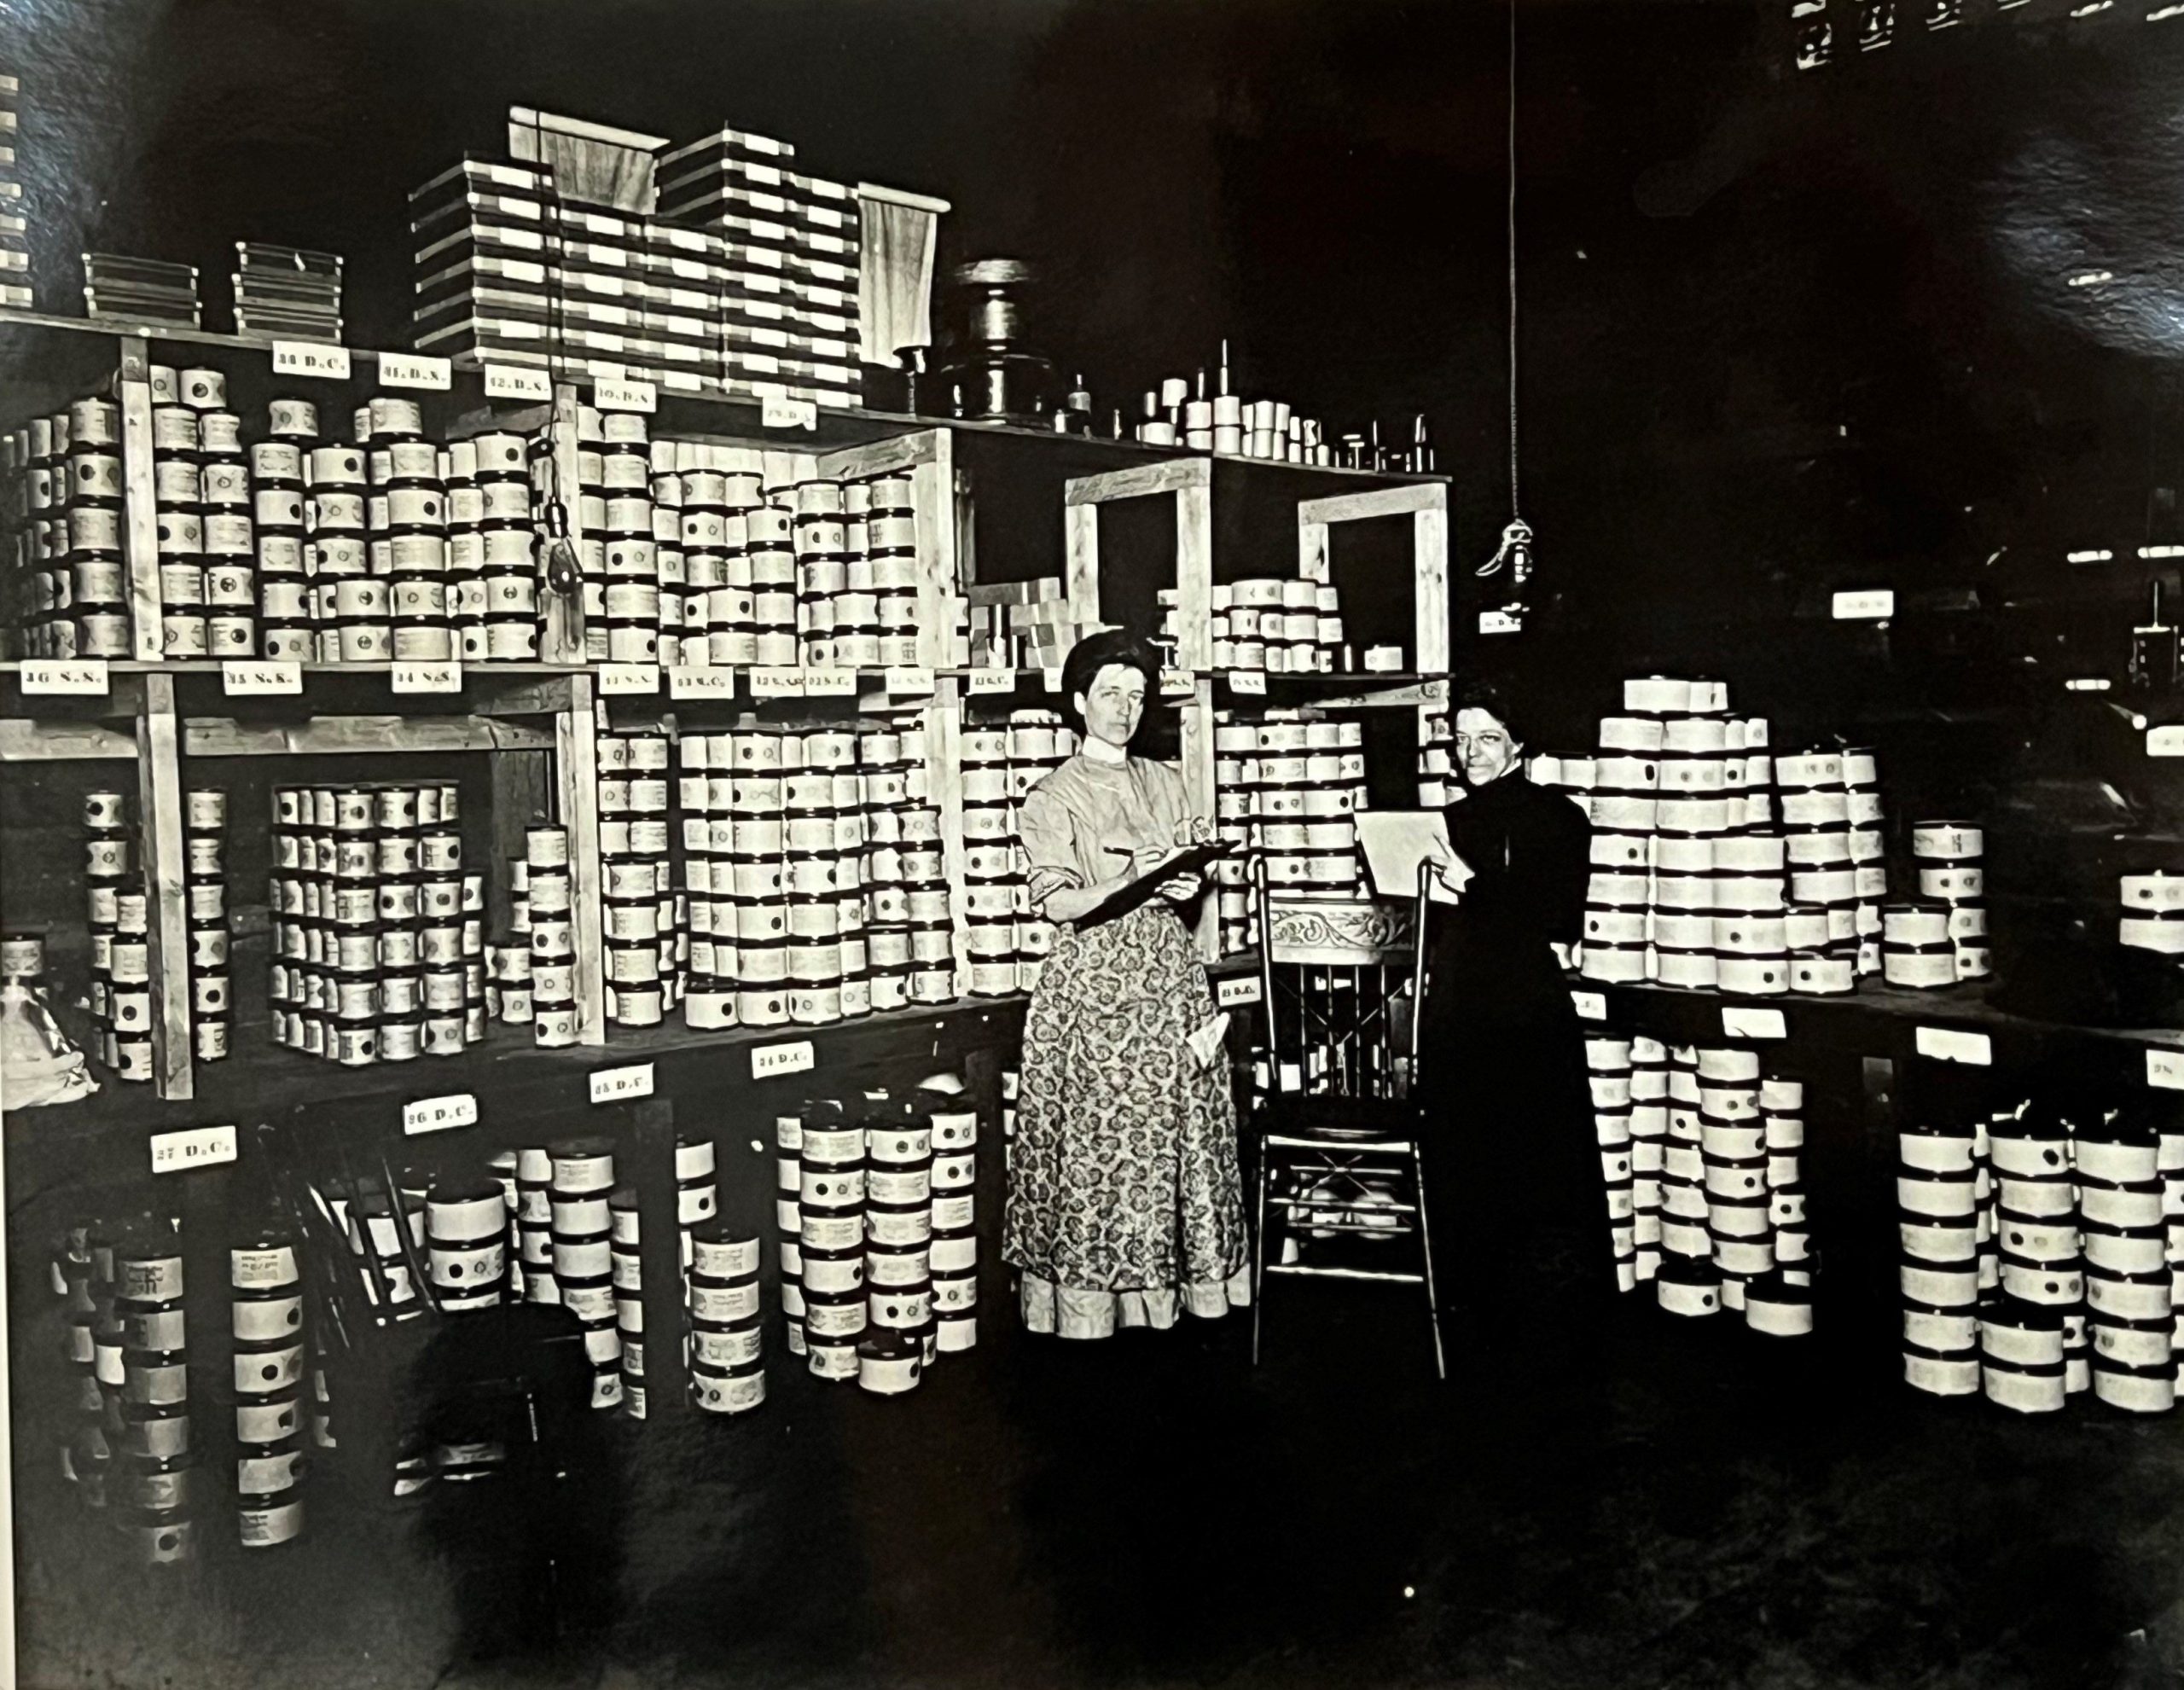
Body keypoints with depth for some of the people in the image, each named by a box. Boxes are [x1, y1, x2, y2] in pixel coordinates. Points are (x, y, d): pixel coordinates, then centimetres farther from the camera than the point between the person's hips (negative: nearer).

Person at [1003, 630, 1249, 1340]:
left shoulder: (1166, 783, 14)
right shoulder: (1052, 798, -1)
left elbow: (1199, 866, 16)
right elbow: (1055, 903, -10)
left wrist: (1189, 883, -7)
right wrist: (1132, 880, -24)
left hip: (1169, 969, 5)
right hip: (1094, 979, -5)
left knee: (1176, 1129, 4)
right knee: (1097, 1140, -4)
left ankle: (1175, 1279, 14)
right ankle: (1093, 1300, 5)